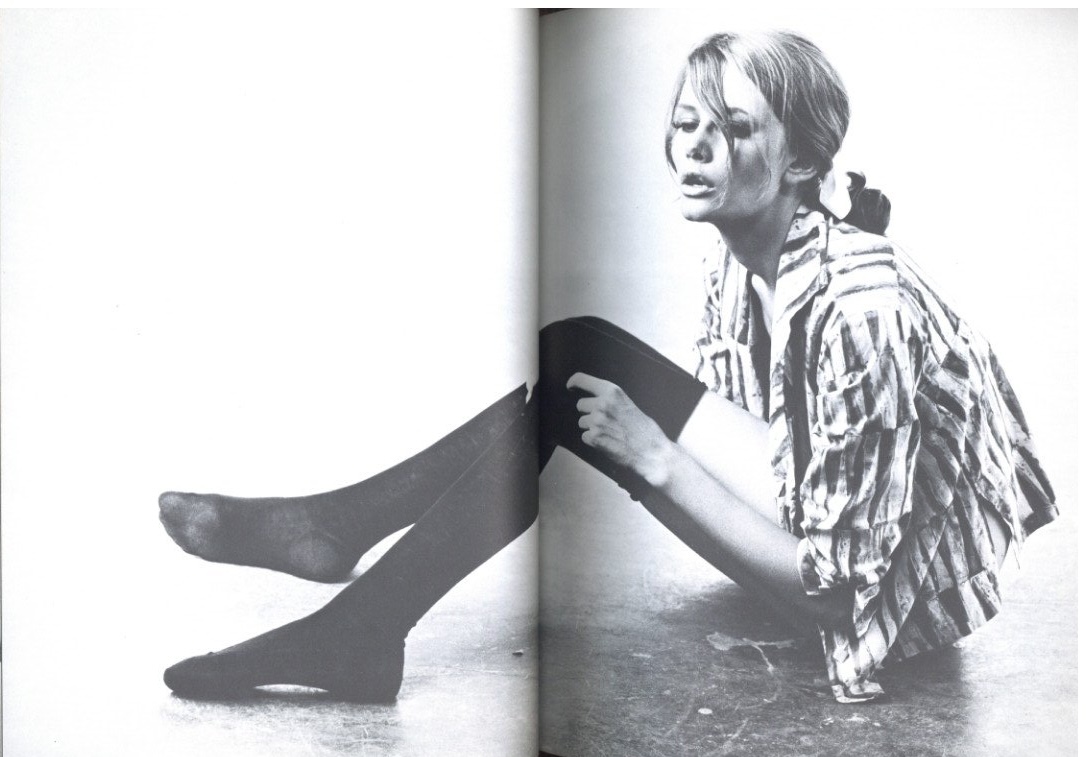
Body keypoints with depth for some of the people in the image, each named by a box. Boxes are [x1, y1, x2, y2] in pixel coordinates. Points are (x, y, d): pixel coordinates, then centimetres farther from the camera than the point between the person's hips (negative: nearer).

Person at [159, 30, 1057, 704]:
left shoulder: (862, 306, -28)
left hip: (907, 594, -8)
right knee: (574, 366, -6)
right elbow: (726, 433, 10)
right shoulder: (736, 262, -2)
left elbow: (837, 588, -25)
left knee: (580, 366, -20)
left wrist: (654, 456, -27)